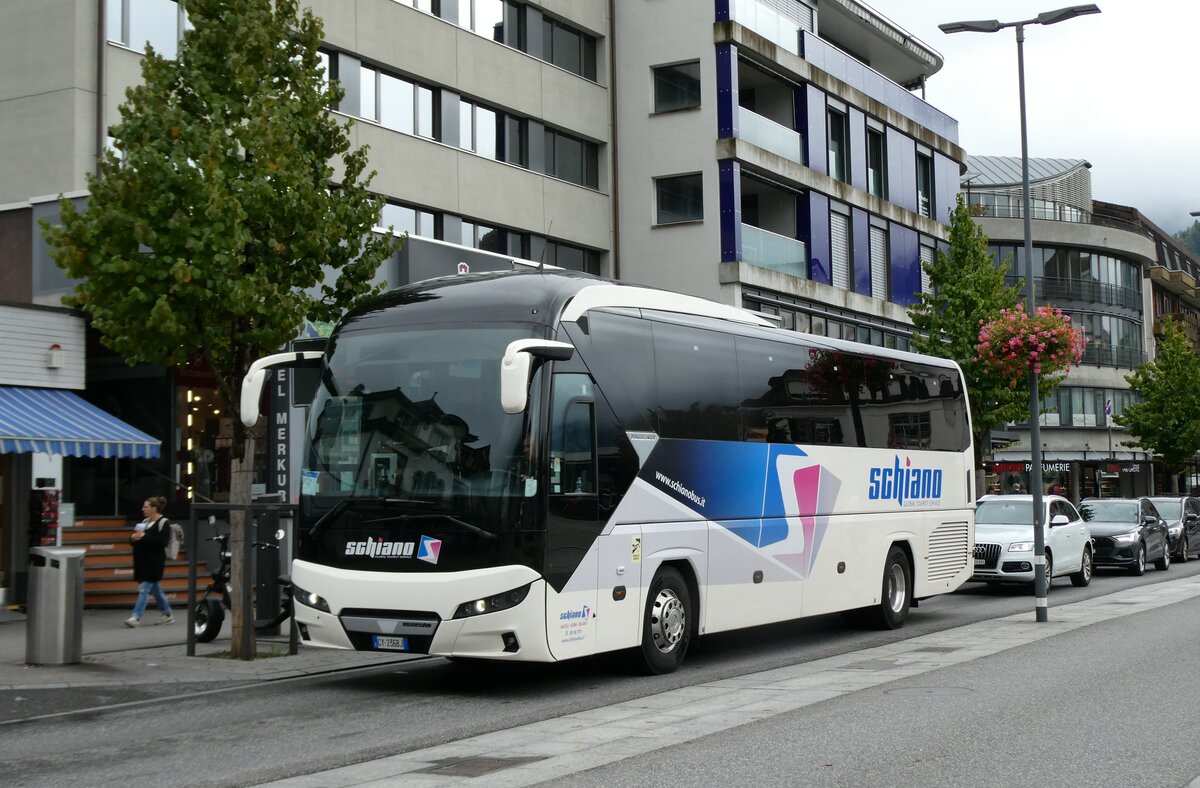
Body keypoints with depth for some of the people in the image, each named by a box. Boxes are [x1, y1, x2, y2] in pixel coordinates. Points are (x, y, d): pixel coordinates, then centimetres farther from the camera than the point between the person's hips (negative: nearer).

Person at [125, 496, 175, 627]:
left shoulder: (163, 523, -9)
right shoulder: (145, 522, 15)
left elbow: (163, 542, -21)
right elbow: (133, 540, 19)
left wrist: (144, 537, -23)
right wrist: (134, 537, -5)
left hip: (154, 563, -8)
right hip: (143, 561, 8)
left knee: (144, 589, -11)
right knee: (156, 589, 14)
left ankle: (136, 617, -12)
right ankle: (168, 615, 23)